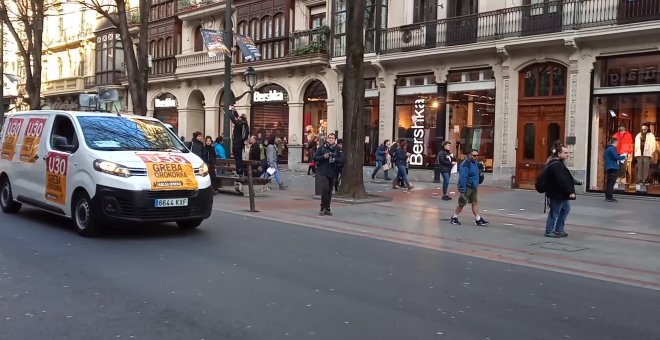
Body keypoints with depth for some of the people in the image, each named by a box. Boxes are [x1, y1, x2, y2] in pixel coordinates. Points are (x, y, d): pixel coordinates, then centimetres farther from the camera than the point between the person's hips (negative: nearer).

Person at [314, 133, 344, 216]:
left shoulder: (337, 149, 6)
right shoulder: (322, 148, 4)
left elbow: (342, 159, -1)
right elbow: (315, 158, 2)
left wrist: (334, 159, -18)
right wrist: (323, 157, -13)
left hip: (332, 173, 2)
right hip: (323, 172, -2)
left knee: (329, 191, 7)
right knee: (325, 189, -15)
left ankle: (327, 209, 18)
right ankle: (323, 208, -3)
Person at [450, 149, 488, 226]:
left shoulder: (475, 163, 9)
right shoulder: (466, 164, -21)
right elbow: (462, 177, -25)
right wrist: (462, 190, -27)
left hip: (473, 187, 9)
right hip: (467, 187, -8)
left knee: (475, 203, 7)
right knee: (462, 204, 2)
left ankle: (478, 220, 10)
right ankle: (454, 218, 17)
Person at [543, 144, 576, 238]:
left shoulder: (559, 163, 15)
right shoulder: (556, 165, -22)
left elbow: (565, 179, 21)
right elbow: (562, 181, -26)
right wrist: (570, 192, -24)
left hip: (560, 194, 12)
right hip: (556, 194, -12)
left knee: (565, 209, 20)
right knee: (554, 212, -2)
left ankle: (558, 230, 26)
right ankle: (549, 231, 9)